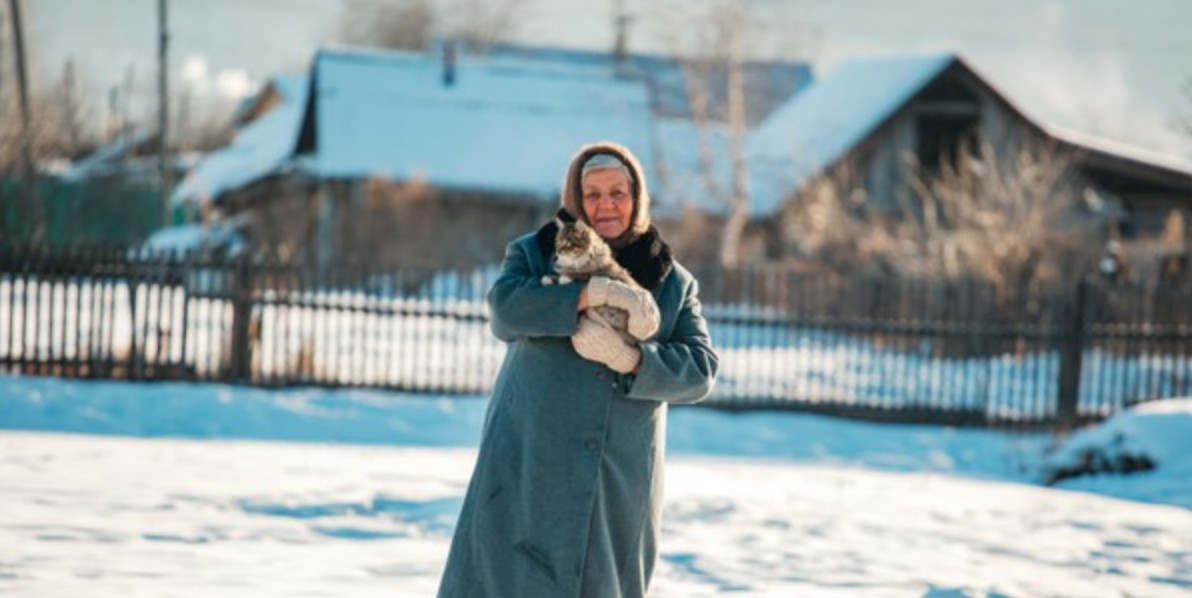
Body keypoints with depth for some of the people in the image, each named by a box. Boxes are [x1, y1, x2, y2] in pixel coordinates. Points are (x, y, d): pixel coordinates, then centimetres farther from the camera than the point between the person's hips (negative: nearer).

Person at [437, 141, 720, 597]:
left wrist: (629, 358, -17)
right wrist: (597, 293, -19)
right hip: (529, 470, -2)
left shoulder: (673, 283, 11)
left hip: (620, 485, 2)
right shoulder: (534, 254, 8)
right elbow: (505, 307, -14)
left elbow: (700, 370, -1)